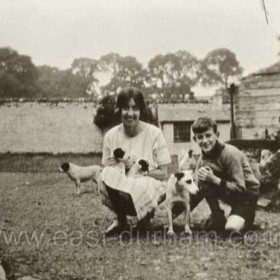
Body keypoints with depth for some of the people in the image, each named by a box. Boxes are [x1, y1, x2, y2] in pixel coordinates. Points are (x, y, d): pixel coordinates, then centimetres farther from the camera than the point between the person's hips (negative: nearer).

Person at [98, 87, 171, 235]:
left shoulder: (154, 133, -6)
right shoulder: (111, 136, 0)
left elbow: (163, 174, -4)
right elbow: (107, 168, 6)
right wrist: (120, 167, -16)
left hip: (149, 188, -2)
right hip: (117, 192, 2)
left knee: (127, 192, -36)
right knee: (106, 174, -29)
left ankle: (145, 215, 3)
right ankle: (121, 219, -3)